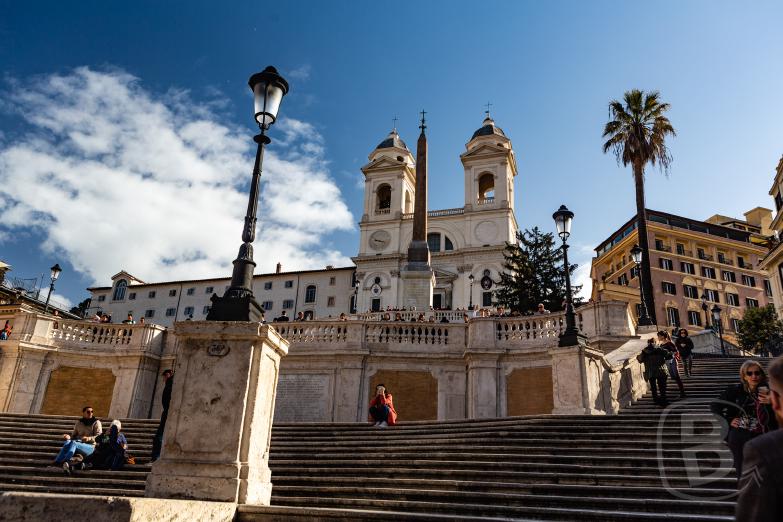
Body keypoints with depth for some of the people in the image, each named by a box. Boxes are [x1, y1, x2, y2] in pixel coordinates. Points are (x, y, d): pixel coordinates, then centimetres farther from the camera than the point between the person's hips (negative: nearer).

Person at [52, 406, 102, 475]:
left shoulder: (96, 422, 9)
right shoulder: (78, 423, 21)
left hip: (90, 446, -4)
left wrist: (89, 438, -19)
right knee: (68, 442, -30)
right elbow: (74, 435, 23)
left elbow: (99, 437, -1)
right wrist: (69, 437, -1)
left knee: (73, 443, -34)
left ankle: (65, 463, -54)